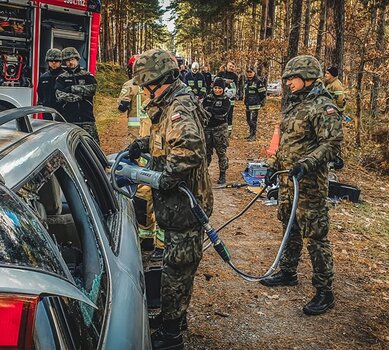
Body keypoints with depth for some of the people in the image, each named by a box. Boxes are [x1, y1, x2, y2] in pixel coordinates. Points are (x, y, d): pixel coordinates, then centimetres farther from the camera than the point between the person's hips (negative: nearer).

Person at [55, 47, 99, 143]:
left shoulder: (87, 76, 11)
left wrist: (72, 88, -8)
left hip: (87, 118, 0)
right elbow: (59, 95, -6)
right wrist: (80, 96, -10)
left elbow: (92, 88, -9)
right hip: (69, 119, 0)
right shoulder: (61, 78, 10)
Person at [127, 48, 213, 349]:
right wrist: (142, 144, 11)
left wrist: (162, 178, -31)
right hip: (179, 202, 10)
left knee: (177, 266, 2)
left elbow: (189, 148, -36)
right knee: (181, 263, 22)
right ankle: (176, 316, 40)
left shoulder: (180, 108, -20)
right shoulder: (171, 104, 12)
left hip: (184, 205, -10)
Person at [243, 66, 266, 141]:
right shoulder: (247, 81, 16)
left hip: (255, 105, -8)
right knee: (248, 120, 13)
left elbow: (263, 93, -8)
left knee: (253, 120, -10)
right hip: (248, 104, 8)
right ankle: (251, 133, 24)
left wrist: (261, 102, -5)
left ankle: (253, 135, -5)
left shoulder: (258, 82, -9)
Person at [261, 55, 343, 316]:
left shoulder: (323, 107, -15)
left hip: (309, 183, -9)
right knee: (290, 229, 21)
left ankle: (325, 292, 7)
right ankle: (288, 273, 38)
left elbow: (333, 144, -21)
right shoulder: (294, 104, 14)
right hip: (288, 179, 9)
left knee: (315, 236, -3)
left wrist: (305, 164, -31)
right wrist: (274, 166, 19)